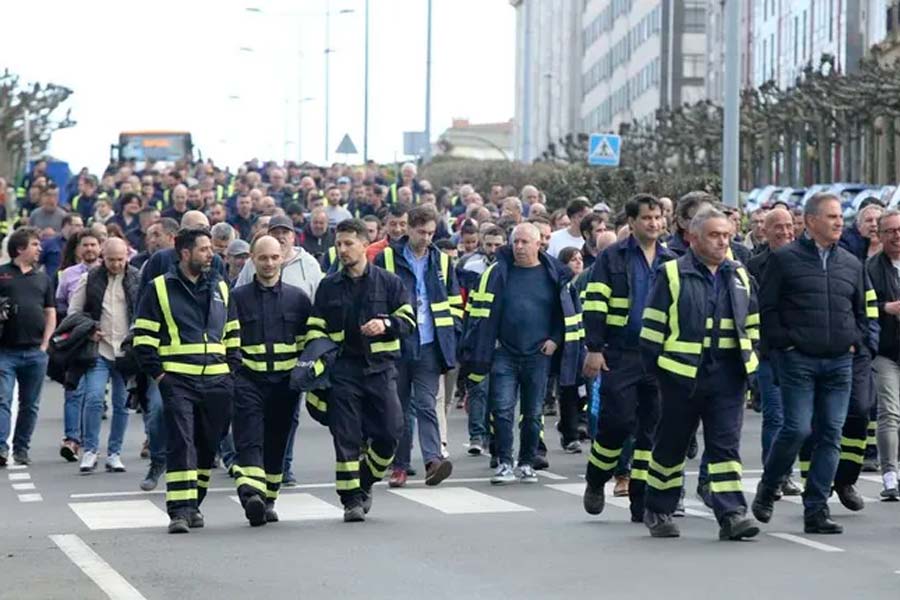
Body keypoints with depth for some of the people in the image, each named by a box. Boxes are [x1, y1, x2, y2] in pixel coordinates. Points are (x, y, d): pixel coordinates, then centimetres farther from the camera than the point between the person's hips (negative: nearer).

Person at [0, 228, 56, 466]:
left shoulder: (43, 278, 15)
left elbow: (51, 314, 14)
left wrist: (44, 344, 3)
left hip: (35, 352, 4)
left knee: (30, 405, 8)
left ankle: (21, 449, 16)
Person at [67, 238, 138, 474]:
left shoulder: (137, 279, 2)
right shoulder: (89, 279, 5)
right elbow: (74, 312, 10)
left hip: (128, 352, 1)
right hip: (99, 350, 0)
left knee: (122, 404, 5)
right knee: (94, 399, -12)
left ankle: (114, 453, 15)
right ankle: (90, 451, -2)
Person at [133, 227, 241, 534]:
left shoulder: (220, 287, 16)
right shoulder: (160, 289, 2)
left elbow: (233, 334, 23)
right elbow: (143, 336, 2)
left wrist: (232, 368, 11)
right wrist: (157, 373, -6)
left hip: (217, 381, 5)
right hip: (177, 380, -5)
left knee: (207, 445, 9)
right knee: (180, 443, -13)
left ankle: (193, 504, 22)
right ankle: (180, 510, -16)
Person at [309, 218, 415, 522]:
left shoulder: (388, 282, 6)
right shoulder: (328, 286, 10)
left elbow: (408, 319, 5)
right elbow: (315, 328, 16)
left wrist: (386, 324, -14)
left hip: (380, 367, 0)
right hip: (343, 369, 1)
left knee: (389, 432, -5)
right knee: (346, 436, -3)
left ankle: (364, 483, 18)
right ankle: (352, 499, 3)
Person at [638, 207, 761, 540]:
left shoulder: (739, 276, 12)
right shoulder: (672, 274, -3)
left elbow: (753, 324, 21)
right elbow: (653, 326, -3)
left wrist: (749, 361, 12)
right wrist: (657, 367, -5)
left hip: (727, 375, 3)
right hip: (682, 375, -3)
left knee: (726, 445, -2)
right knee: (671, 445, 9)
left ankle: (732, 513, -6)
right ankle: (657, 510, 23)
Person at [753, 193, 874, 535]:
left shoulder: (851, 264, 14)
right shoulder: (785, 259, -1)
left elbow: (861, 311, 24)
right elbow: (766, 308, 0)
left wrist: (856, 342, 10)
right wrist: (783, 342, -7)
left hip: (839, 363, 5)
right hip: (798, 361, -5)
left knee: (830, 435, 2)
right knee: (798, 428, -12)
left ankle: (816, 509, 7)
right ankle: (767, 488, 13)